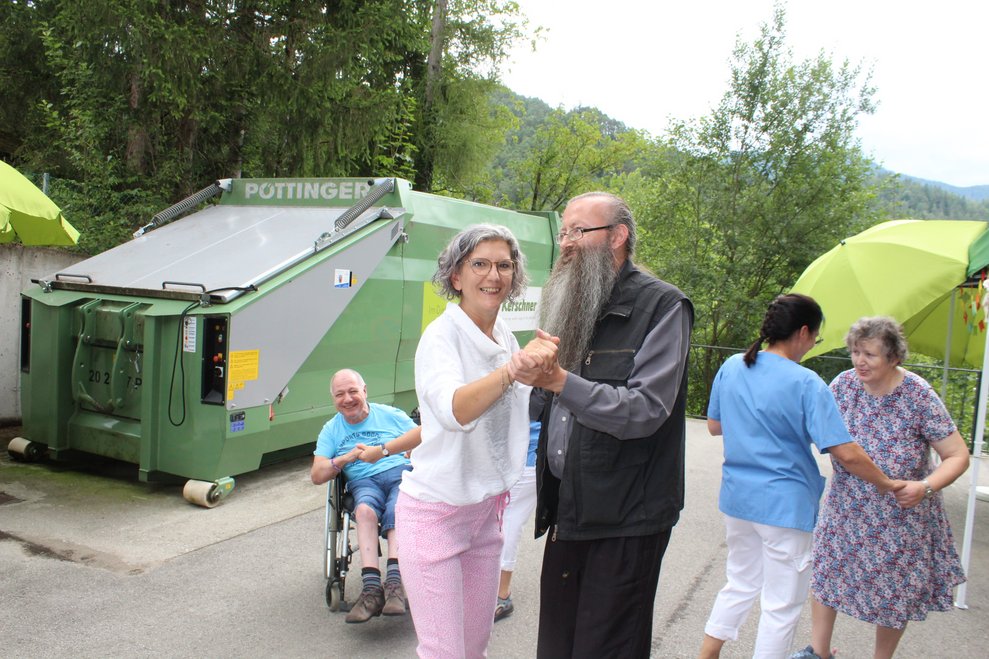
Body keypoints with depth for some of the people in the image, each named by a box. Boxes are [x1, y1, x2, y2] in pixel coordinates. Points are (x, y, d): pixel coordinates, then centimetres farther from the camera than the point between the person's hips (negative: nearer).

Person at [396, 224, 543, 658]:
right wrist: (512, 368, -53)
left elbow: (523, 407, 19)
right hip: (436, 512, -7)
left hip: (487, 507, 7)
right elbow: (455, 411, -39)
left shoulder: (505, 336, 4)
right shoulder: (442, 336, -17)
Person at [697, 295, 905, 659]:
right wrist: (886, 485, -4)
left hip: (737, 496, 6)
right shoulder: (807, 384, -18)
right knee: (782, 605, 10)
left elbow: (714, 425, 10)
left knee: (740, 584, 23)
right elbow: (846, 454, -19)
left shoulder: (731, 367, -1)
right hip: (784, 503, -6)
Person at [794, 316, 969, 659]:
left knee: (894, 592, 12)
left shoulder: (918, 396, -20)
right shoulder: (844, 384, -12)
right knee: (825, 572, 10)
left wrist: (925, 487, -31)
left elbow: (958, 456, -15)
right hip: (846, 508, 3)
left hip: (901, 515, -3)